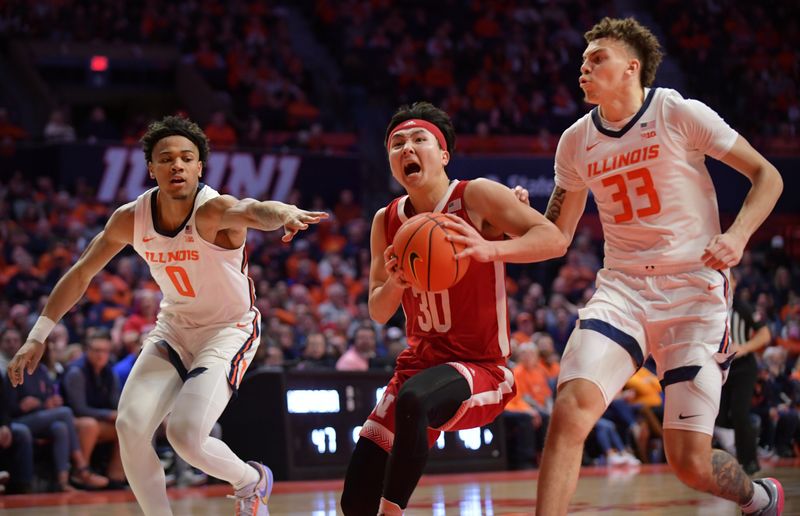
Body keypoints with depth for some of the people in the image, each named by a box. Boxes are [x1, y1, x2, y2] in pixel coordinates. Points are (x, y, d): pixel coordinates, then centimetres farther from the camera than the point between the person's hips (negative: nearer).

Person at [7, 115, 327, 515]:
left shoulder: (213, 210, -27)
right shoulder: (130, 219, -11)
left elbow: (252, 211, -52)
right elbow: (81, 273, 3)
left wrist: (283, 213, -76)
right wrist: (38, 336, 1)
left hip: (229, 330, -5)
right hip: (173, 329, 5)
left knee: (185, 434, -21)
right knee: (130, 427, -12)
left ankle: (252, 482, 11)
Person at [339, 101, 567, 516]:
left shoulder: (476, 197, -10)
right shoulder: (386, 222, 6)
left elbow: (554, 240, -20)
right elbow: (378, 313, 10)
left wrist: (489, 250, -37)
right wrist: (394, 284, -13)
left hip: (480, 368, -6)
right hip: (420, 363, 6)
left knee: (414, 399, -39)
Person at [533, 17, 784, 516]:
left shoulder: (678, 113, -5)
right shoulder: (576, 141, 8)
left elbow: (767, 175, -2)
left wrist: (738, 236, -20)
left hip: (693, 288, -3)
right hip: (622, 287, 4)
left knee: (691, 462, -7)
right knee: (570, 411, -24)